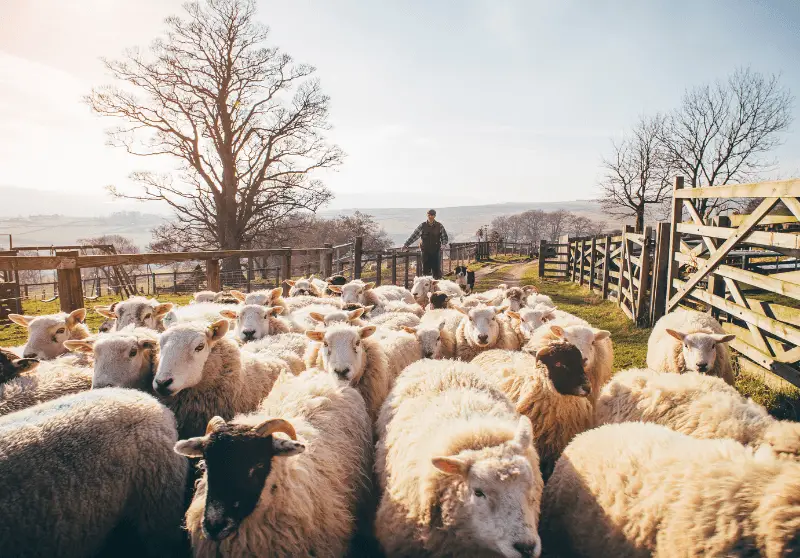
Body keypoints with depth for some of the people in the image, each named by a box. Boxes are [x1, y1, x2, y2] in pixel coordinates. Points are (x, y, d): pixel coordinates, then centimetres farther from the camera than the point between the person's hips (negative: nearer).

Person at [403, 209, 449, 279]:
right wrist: (406, 244, -1)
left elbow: (444, 237, 4)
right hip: (426, 252, 1)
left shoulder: (439, 226, 1)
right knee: (425, 270, 5)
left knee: (437, 270, 2)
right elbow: (414, 235, 3)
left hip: (436, 251, -1)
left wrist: (443, 244, -16)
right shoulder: (423, 225, 3)